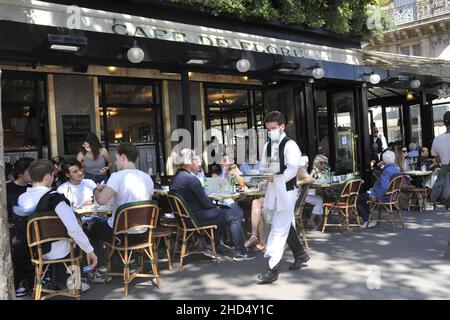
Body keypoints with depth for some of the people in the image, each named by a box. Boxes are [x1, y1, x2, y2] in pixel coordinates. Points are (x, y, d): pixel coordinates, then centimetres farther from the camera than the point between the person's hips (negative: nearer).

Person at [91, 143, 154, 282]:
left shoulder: (117, 176, -17)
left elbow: (101, 200, -29)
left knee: (95, 228, 24)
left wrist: (96, 190, -5)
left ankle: (101, 271, 23)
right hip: (142, 233, 6)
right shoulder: (147, 178, 2)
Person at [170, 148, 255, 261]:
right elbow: (205, 203, -18)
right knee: (234, 216, -1)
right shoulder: (191, 179, -22)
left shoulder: (175, 178, 8)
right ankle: (240, 253, 2)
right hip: (196, 218, -10)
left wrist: (214, 206, 11)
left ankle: (216, 245, 37)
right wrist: (216, 206, 3)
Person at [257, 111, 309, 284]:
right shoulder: (267, 146, 12)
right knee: (286, 226, 19)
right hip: (272, 190, 8)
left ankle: (273, 268, -7)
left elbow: (292, 169, -18)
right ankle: (300, 254, 38)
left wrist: (276, 178, -26)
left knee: (279, 229, -8)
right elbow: (263, 166, 15)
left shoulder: (290, 145, -11)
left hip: (286, 190, -8)